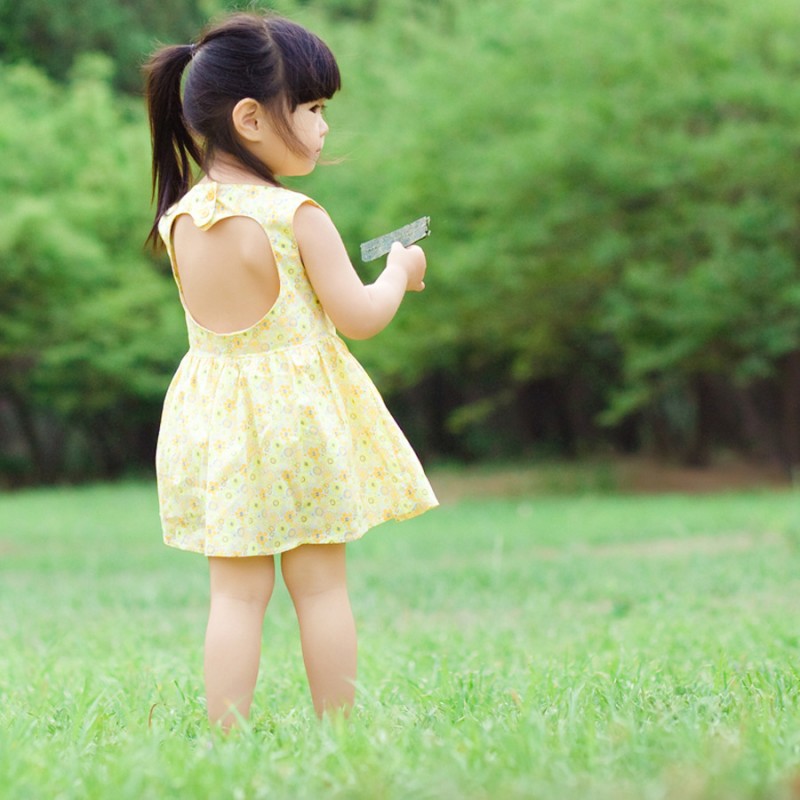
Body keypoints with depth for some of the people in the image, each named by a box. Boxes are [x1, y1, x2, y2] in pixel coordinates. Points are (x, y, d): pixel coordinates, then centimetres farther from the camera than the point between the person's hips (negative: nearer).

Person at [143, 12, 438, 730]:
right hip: (298, 416, -4)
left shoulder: (181, 217, 2)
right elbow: (358, 317, -11)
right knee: (322, 586, 6)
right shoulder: (298, 218, -15)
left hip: (215, 422, 4)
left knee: (236, 594, 6)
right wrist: (400, 272, 7)